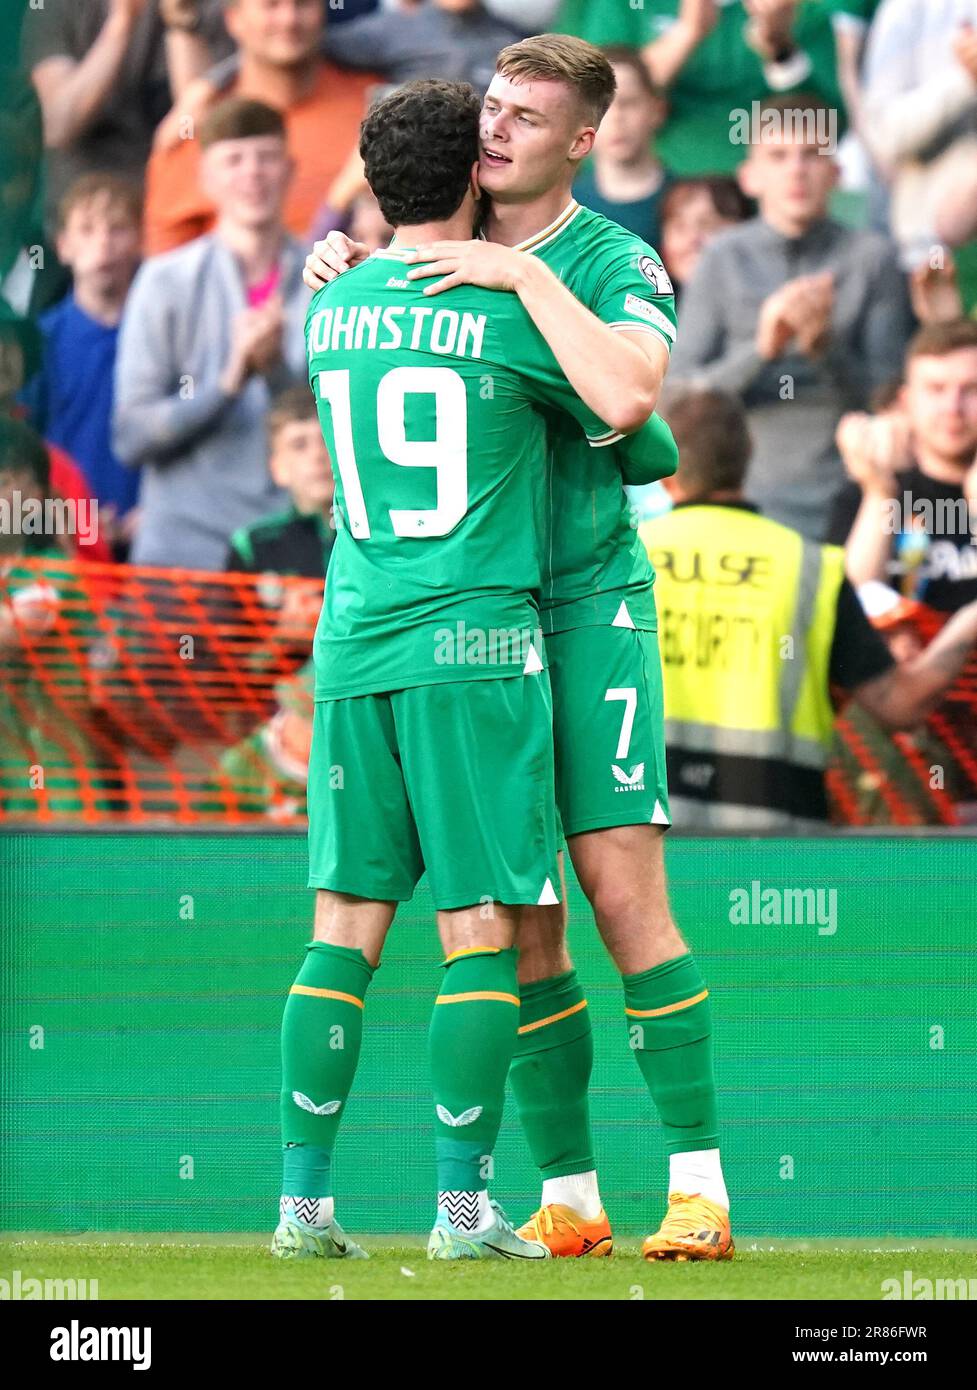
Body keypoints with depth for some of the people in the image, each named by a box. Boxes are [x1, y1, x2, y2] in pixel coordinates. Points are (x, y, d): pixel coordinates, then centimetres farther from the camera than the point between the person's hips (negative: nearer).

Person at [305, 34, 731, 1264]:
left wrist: (523, 273, -22)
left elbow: (628, 393, -27)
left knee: (621, 885, -12)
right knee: (518, 919, 2)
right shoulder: (444, 250, 9)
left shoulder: (616, 264, -6)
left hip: (587, 602, -5)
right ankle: (568, 1199, 6)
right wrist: (332, 270, 7)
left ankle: (698, 1183, -8)